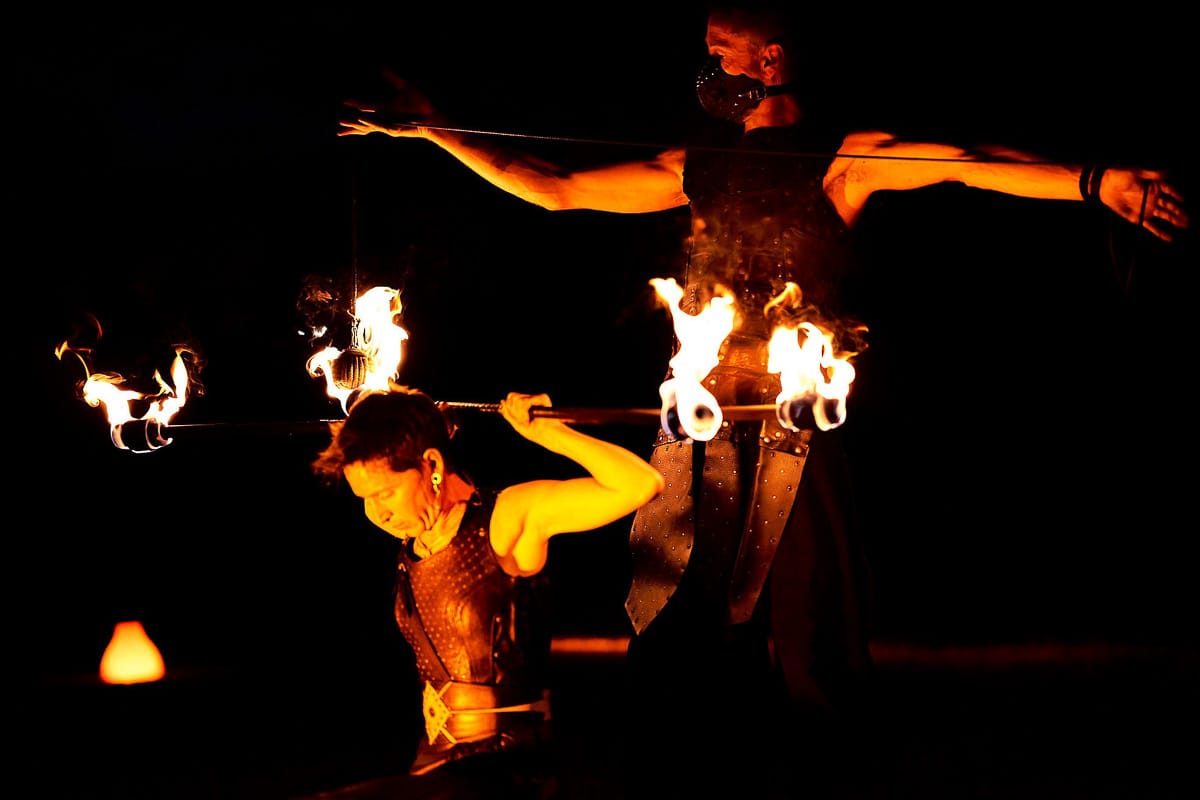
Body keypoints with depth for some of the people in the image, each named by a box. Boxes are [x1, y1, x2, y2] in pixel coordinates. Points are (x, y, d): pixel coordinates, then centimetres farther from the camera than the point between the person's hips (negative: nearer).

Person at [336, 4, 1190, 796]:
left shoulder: (843, 158, 1)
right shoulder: (697, 167, 15)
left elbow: (962, 163, -12)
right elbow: (556, 189, 19)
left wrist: (1094, 180, -25)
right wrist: (432, 129, 17)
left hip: (793, 431, -4)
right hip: (697, 429, 4)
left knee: (793, 634, -2)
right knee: (672, 634, 3)